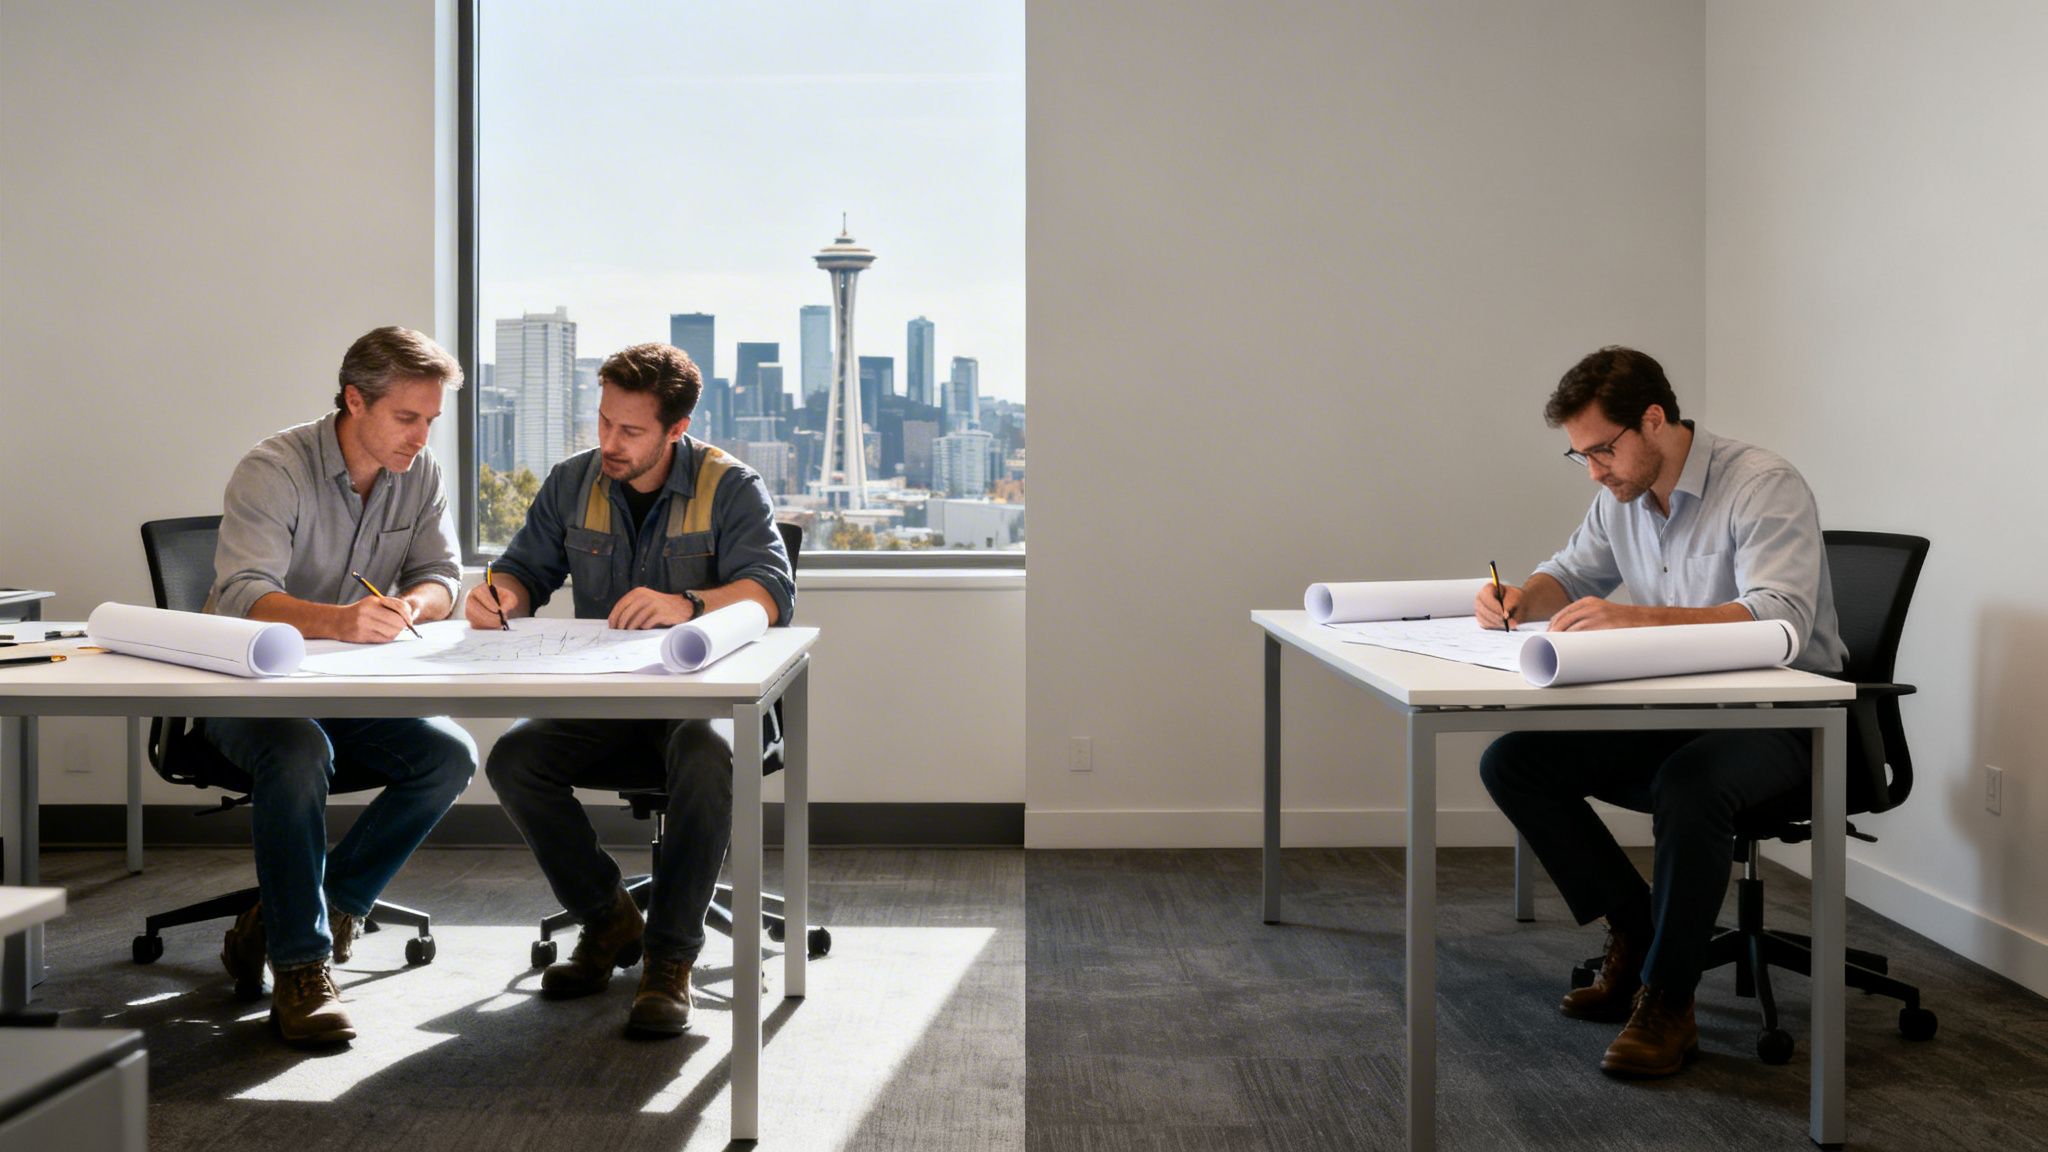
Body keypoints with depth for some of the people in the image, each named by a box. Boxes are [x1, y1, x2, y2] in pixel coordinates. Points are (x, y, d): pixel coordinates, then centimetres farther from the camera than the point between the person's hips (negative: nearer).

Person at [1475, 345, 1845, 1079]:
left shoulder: (1765, 487, -18)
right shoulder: (1621, 496, 5)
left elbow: (1781, 621, -31)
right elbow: (1571, 573, 21)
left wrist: (1635, 618, -41)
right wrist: (1519, 598, -4)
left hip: (1779, 719, -7)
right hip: (1672, 714, 8)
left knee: (1690, 785, -38)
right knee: (1511, 763, -6)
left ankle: (1666, 1002, -20)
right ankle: (1634, 934, 5)